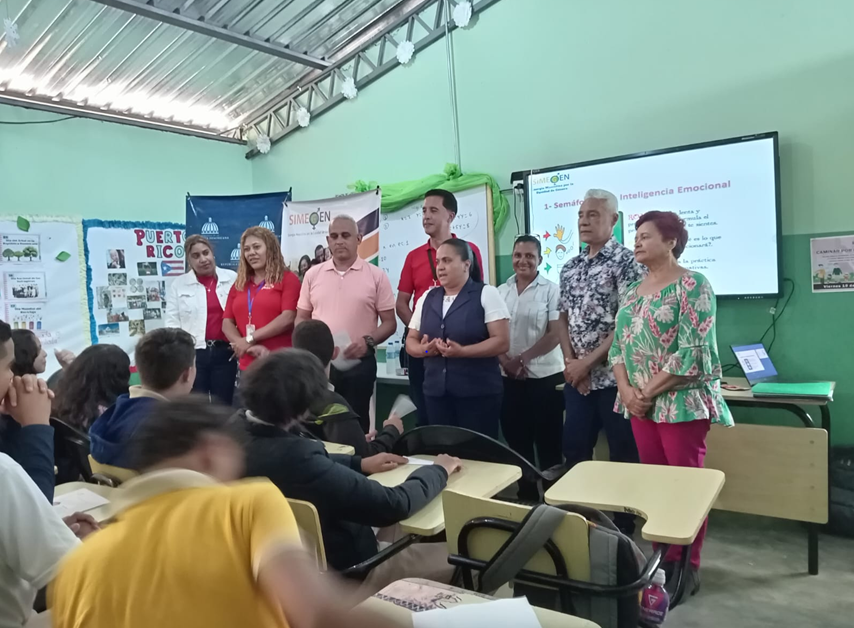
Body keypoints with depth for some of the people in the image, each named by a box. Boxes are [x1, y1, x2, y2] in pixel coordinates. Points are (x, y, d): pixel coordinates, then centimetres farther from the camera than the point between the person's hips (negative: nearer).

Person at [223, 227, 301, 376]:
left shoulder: (288, 279, 0)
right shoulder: (239, 284, 15)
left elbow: (288, 318, -12)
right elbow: (227, 323, 8)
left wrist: (250, 339, -11)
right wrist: (250, 348, -9)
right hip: (247, 365, 5)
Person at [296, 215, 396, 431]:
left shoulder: (376, 276, -2)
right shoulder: (313, 275, 7)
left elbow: (389, 322, -1)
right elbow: (301, 317, 13)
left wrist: (368, 341, -18)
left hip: (359, 362, -2)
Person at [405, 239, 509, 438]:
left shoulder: (486, 294, -3)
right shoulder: (427, 298, 12)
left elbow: (502, 342, -11)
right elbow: (411, 341, 14)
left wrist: (462, 351, -22)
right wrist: (423, 349, -8)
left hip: (478, 392, -5)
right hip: (436, 392, 5)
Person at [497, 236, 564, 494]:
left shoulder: (550, 290, -4)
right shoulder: (501, 291, 9)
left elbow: (555, 334, -10)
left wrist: (523, 358, -16)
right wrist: (506, 360, -8)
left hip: (545, 377, -4)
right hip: (509, 378, 4)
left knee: (548, 443, 2)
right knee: (517, 441, 12)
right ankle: (526, 494, 26)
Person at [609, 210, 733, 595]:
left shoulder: (692, 285, -10)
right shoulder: (633, 291, 11)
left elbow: (693, 351, -18)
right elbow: (618, 345, 10)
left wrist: (648, 391, -16)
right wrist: (626, 390, -6)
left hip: (681, 402, -7)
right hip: (640, 403, 7)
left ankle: (688, 565, 17)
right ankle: (661, 558, 26)